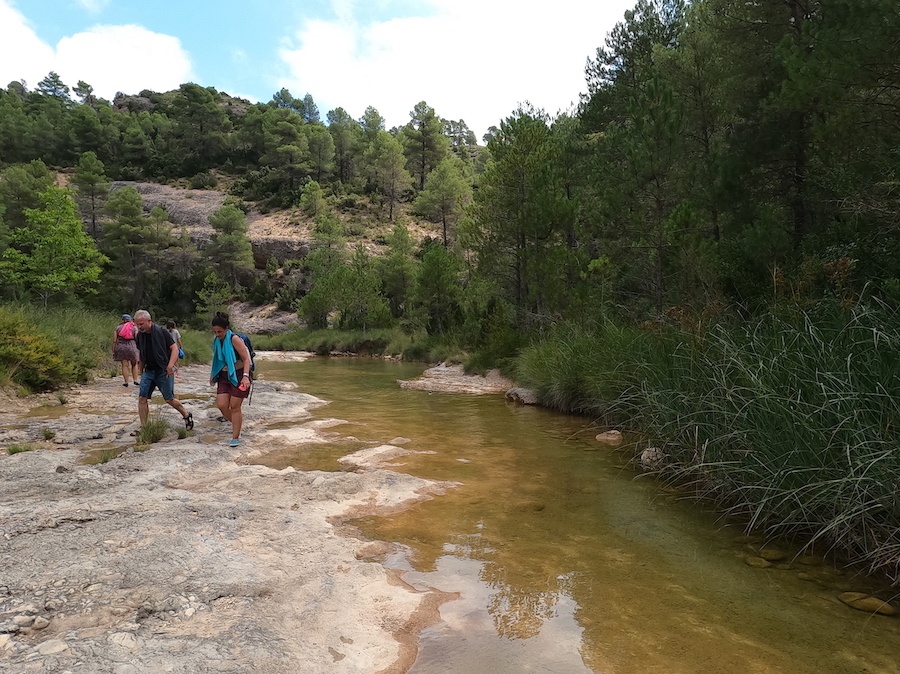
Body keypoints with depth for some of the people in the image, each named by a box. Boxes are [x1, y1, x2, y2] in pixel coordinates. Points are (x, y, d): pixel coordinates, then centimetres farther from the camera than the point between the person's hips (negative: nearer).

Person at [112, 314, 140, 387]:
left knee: (124, 365, 3)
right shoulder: (134, 327, 4)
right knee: (134, 364, 13)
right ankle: (135, 380, 4)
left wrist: (113, 351, 9)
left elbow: (114, 340, 3)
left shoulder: (118, 327, 7)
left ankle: (126, 382, 0)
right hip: (132, 346, -1)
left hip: (121, 347, 1)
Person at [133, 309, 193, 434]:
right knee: (142, 398, -3)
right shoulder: (140, 335, 5)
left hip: (163, 371, -5)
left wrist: (170, 365, -24)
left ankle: (187, 415, 24)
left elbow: (174, 348, -13)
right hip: (148, 371, 5)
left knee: (169, 399, 1)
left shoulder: (161, 332, -11)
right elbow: (141, 354, 18)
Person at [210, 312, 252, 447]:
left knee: (234, 406, -3)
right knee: (221, 405, -1)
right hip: (224, 376, 6)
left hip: (239, 376, -6)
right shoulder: (216, 340, 4)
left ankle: (236, 437, 9)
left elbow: (246, 358, -20)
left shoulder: (234, 339, -17)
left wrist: (246, 376, -30)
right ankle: (236, 422, 28)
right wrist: (212, 375, 25)